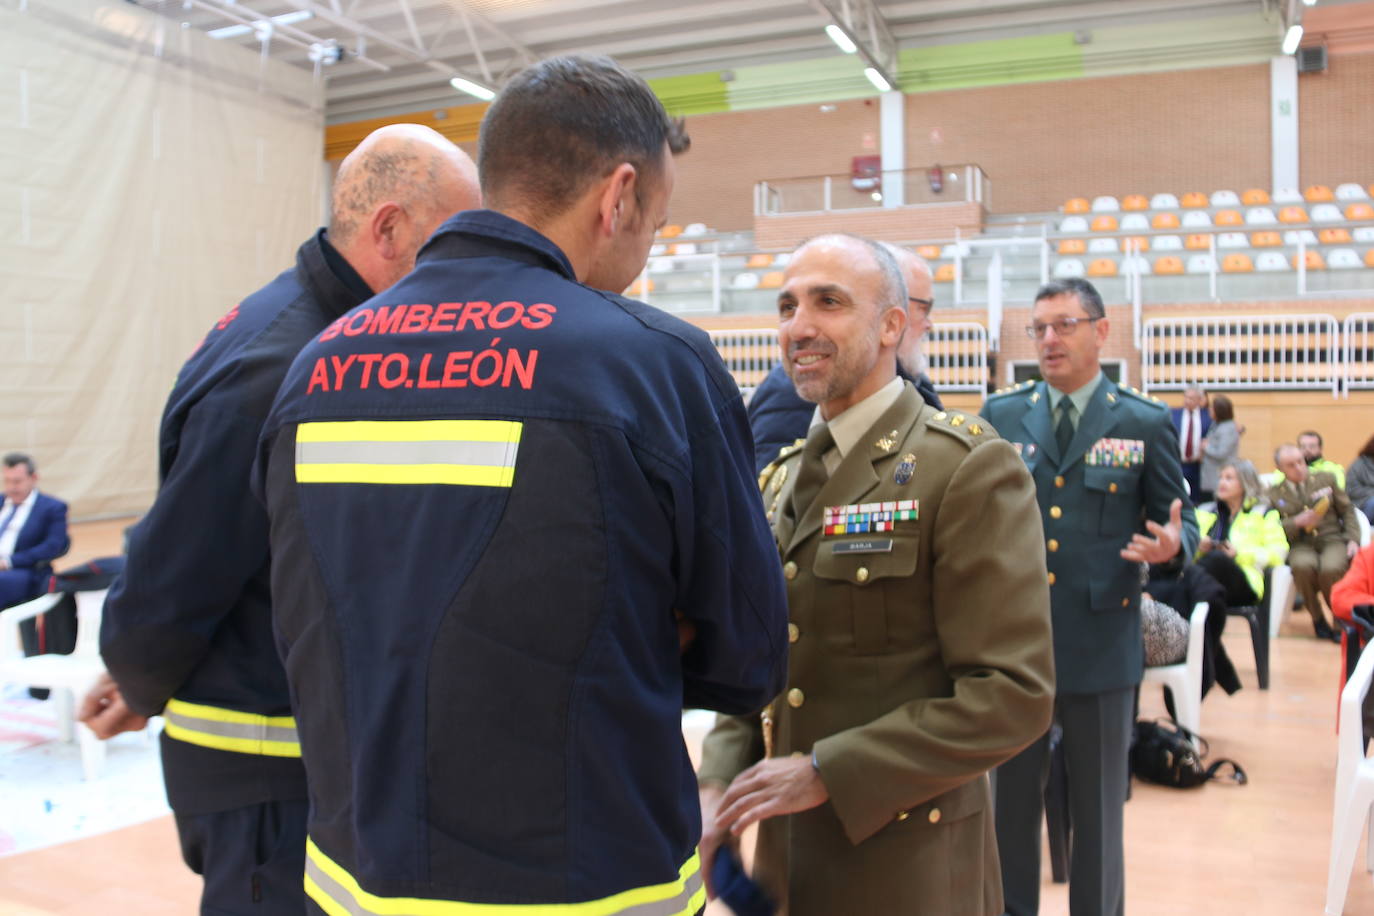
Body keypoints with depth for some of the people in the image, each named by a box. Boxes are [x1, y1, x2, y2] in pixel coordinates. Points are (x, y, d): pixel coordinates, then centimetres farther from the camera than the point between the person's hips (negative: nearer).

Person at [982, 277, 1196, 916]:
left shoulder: (1146, 423, 0)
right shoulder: (999, 416, 5)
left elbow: (1178, 520, 4)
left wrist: (1173, 543, -18)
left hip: (1101, 645, -1)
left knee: (1097, 811, 13)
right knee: (1010, 802, 14)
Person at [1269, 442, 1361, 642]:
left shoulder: (1325, 479, 13)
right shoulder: (1274, 493, 9)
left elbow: (1347, 510, 13)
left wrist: (1353, 539, -1)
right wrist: (1298, 522, -16)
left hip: (1332, 539, 0)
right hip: (1301, 545, 0)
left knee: (1330, 569, -35)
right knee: (1303, 566, -37)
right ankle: (1317, 619, -11)